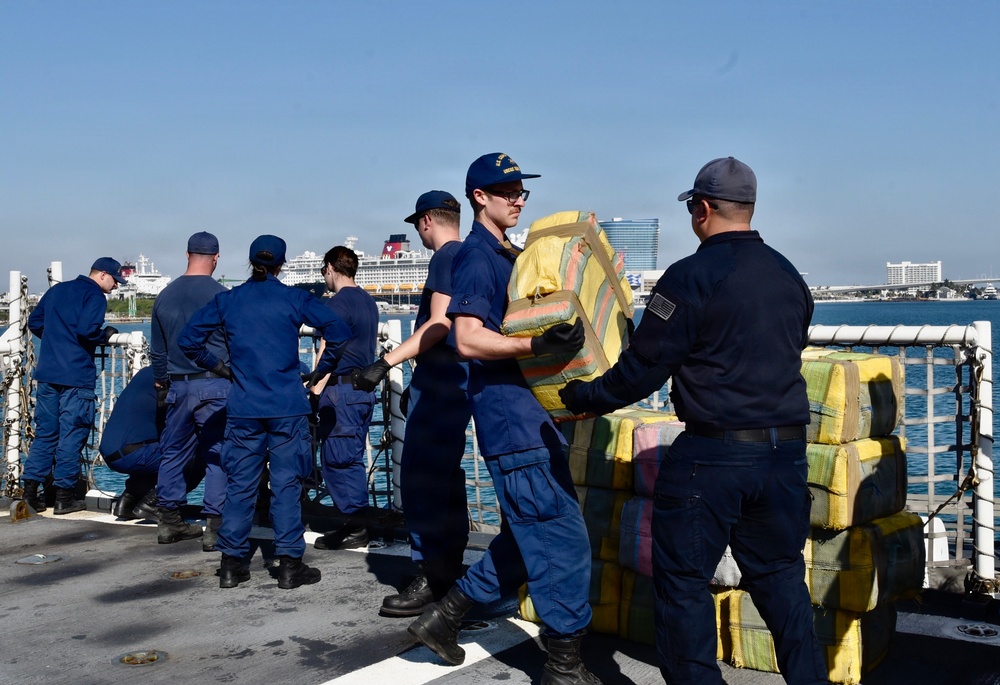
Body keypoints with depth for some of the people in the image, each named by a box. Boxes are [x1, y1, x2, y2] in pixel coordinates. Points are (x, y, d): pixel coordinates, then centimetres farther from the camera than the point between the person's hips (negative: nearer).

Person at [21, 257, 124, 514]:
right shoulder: (95, 296, -7)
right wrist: (105, 336, -3)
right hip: (76, 377, -7)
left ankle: (30, 489, 10)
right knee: (71, 435, 0)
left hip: (47, 374, 7)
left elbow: (34, 322, 18)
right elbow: (86, 330, -21)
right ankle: (64, 497, 3)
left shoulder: (57, 290, 16)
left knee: (45, 433, 13)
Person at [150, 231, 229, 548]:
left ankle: (169, 521, 21)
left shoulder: (165, 296, 7)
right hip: (215, 384, -5)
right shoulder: (221, 295, -9)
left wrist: (162, 383, 30)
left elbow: (157, 350, 16)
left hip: (178, 386, 5)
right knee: (217, 455, -1)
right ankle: (215, 527, -2)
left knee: (173, 452, 14)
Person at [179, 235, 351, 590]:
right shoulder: (293, 298, 0)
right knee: (286, 483, 2)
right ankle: (289, 564, 4)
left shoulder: (227, 300, 6)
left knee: (239, 484, 9)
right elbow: (339, 331, -8)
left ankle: (232, 564, 14)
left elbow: (187, 340, 5)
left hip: (243, 407, 2)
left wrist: (220, 368, 13)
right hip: (287, 406, -2)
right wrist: (320, 371, 2)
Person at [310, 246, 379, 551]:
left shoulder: (337, 303, -11)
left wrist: (316, 389, -14)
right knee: (353, 459, 13)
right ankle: (358, 525, 17)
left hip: (341, 388, -9)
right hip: (365, 388, 9)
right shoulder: (369, 302, 15)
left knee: (337, 460, -4)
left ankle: (354, 529, -2)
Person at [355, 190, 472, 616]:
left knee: (421, 477, -10)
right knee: (444, 476, 14)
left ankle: (433, 579, -9)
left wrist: (387, 362, -23)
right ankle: (450, 569, 22)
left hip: (441, 379, -10)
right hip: (455, 381, 10)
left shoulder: (447, 257, -10)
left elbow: (440, 324, -19)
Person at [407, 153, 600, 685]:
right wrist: (537, 345, -31)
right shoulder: (476, 256, -9)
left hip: (533, 410, 10)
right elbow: (469, 340, -20)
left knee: (530, 537, 16)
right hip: (508, 412, -10)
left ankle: (445, 617, 25)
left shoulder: (511, 256, 19)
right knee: (563, 538, -7)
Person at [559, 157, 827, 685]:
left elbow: (641, 369, -11)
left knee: (682, 578, 6)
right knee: (779, 573, 18)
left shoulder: (691, 276, -12)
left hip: (711, 455, -7)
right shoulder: (790, 276, 9)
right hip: (786, 449, 7)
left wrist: (581, 398, 3)